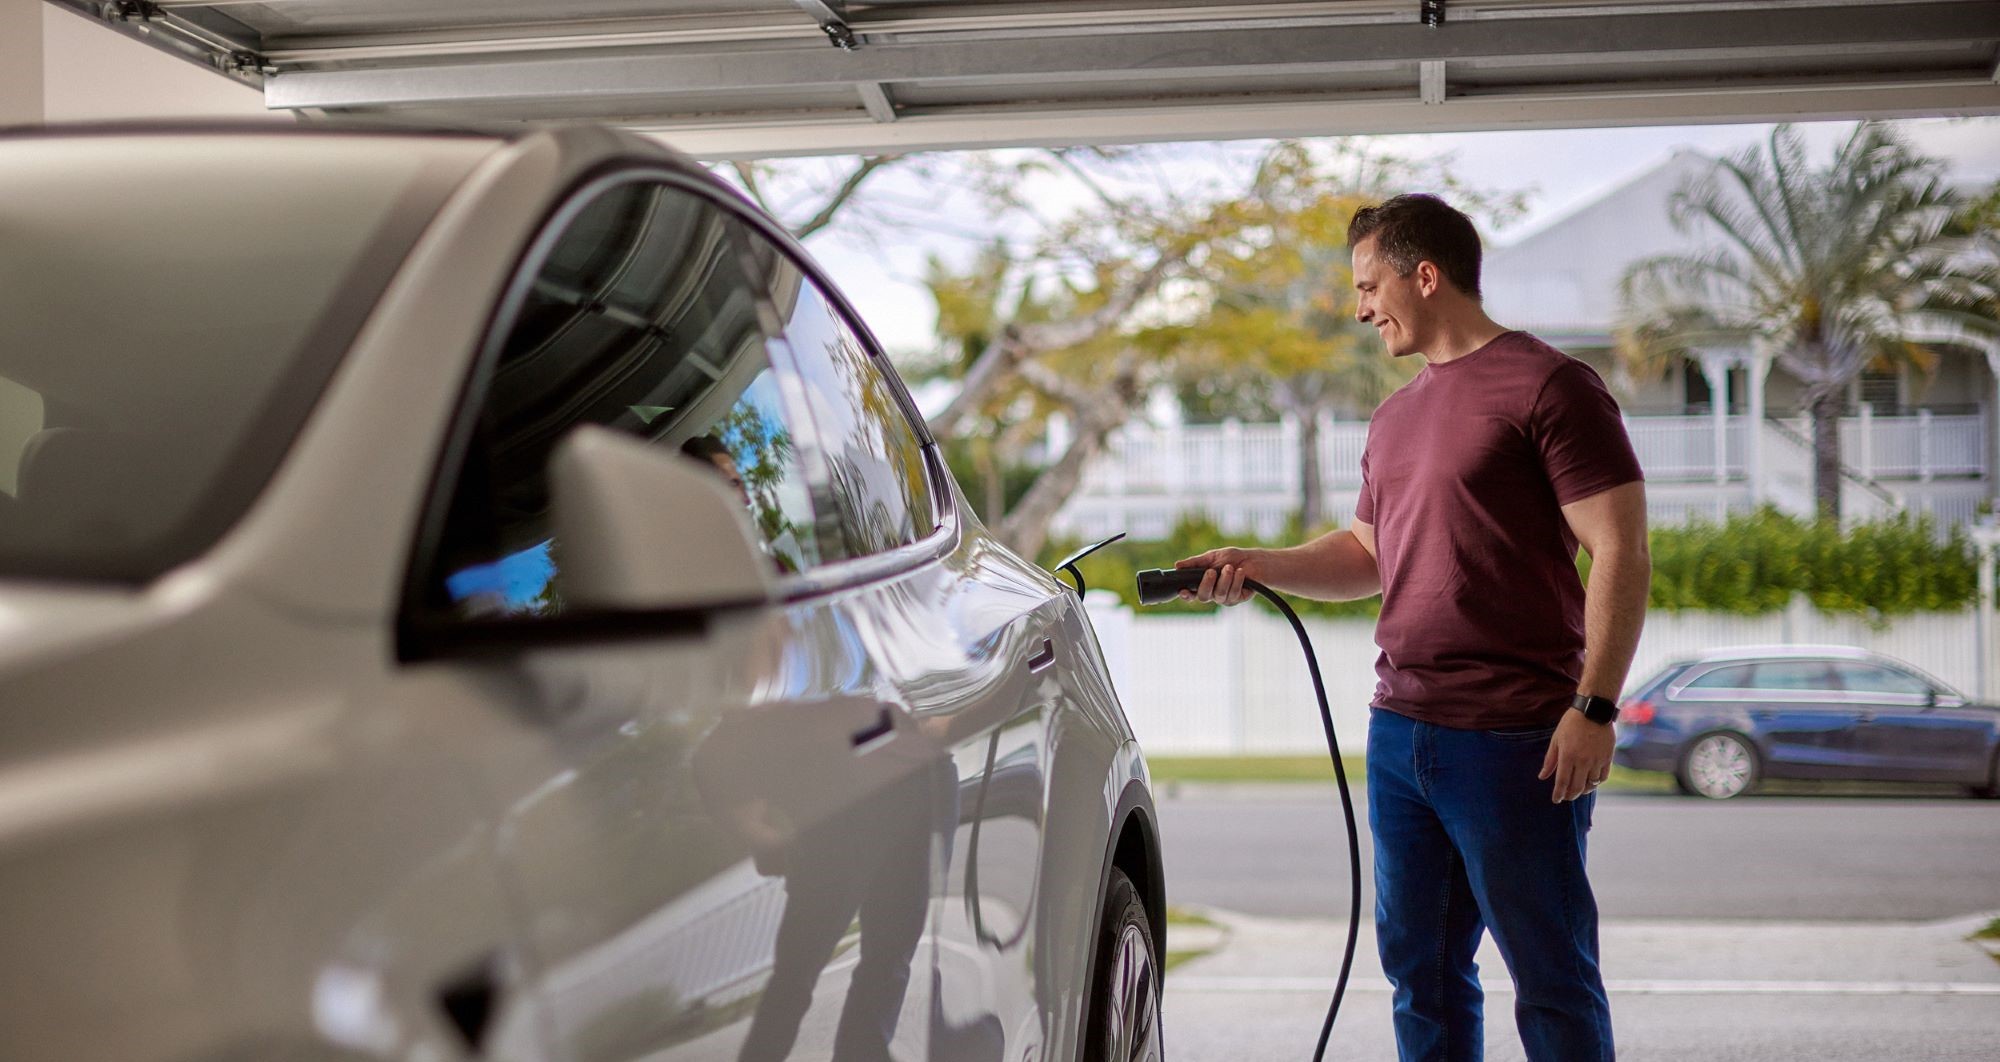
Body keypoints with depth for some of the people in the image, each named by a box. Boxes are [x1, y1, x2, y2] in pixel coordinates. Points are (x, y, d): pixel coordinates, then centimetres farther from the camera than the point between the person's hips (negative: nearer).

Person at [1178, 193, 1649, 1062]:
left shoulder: (1547, 386, -7)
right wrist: (1257, 565, 8)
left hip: (1514, 743, -8)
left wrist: (1594, 707, -18)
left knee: (1552, 980, 0)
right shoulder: (1395, 417, 18)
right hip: (1398, 732, 8)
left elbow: (1621, 553, -12)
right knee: (1420, 971, 13)